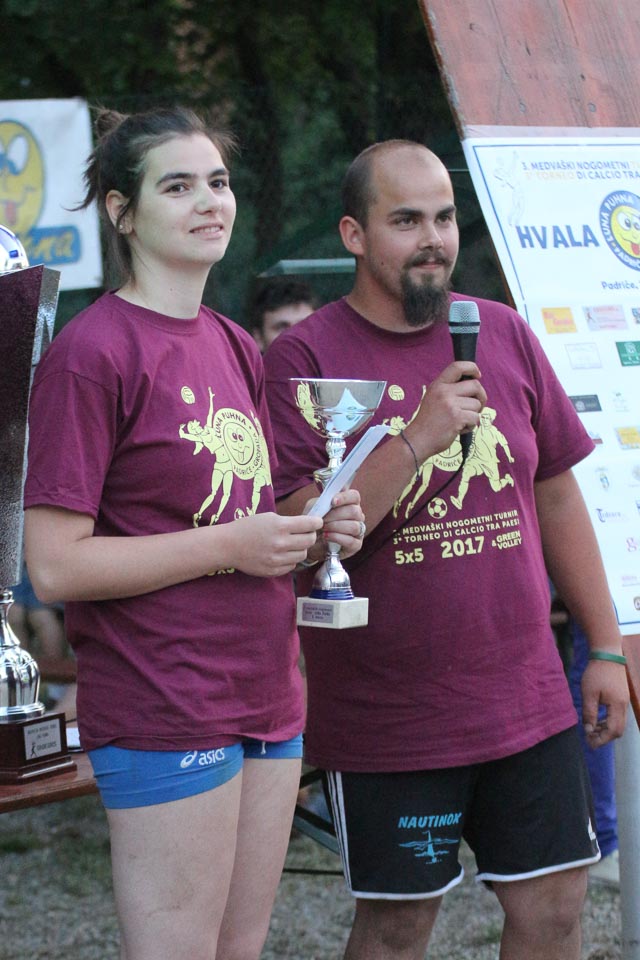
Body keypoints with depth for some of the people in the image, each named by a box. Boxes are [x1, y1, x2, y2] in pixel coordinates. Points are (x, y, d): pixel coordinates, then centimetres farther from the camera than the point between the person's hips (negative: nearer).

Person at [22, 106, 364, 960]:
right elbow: (55, 566, -17)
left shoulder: (237, 348, 13)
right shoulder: (91, 352, -12)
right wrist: (229, 545, -18)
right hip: (163, 710, -8)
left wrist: (317, 529, 2)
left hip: (267, 697, 8)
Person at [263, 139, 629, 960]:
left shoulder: (504, 335, 6)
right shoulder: (303, 358, -9)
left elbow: (555, 497, 13)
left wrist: (605, 647, 12)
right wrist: (416, 440, -24)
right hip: (384, 725, -4)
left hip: (526, 700, 4)